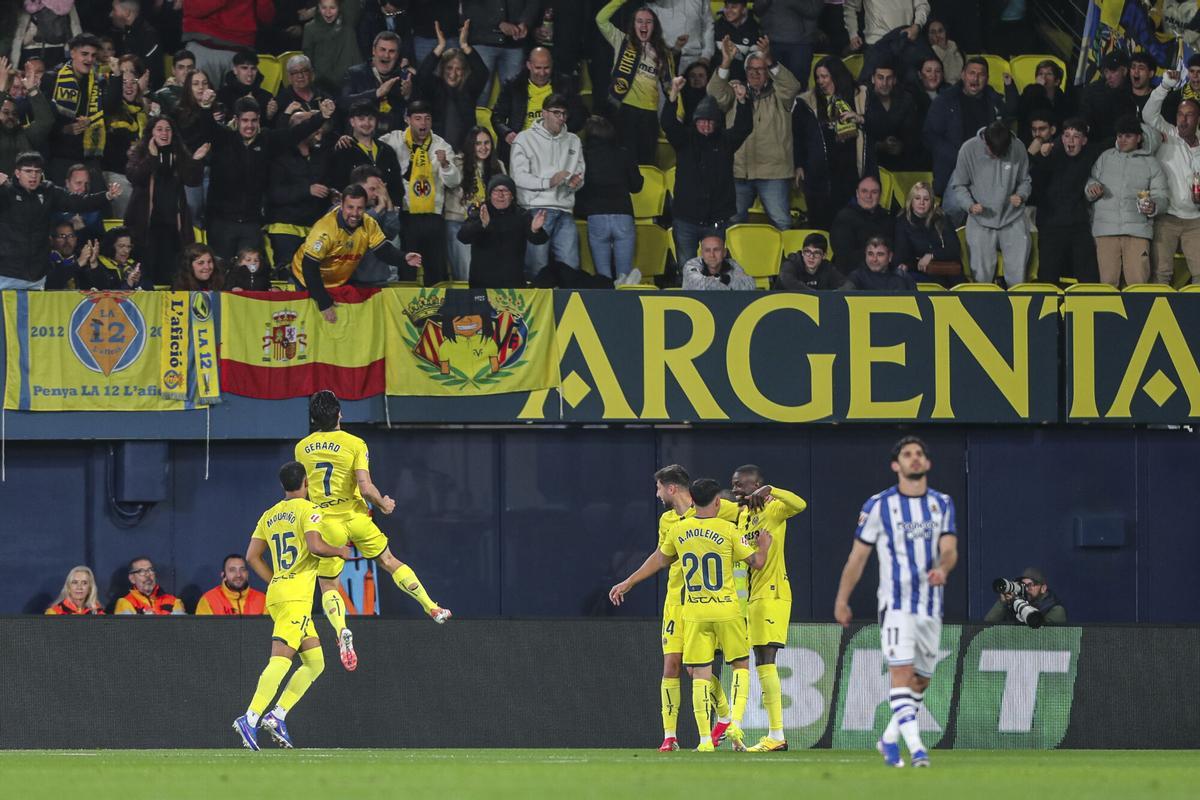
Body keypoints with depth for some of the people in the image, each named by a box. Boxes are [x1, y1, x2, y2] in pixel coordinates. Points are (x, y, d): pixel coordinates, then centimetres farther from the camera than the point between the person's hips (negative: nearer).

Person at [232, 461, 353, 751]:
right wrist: (340, 551, 1)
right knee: (281, 659, -17)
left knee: (315, 662, 12)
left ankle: (278, 715, 1)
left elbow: (252, 556, 15)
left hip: (276, 594, 8)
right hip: (296, 596, -8)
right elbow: (315, 546, -17)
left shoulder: (269, 516, 17)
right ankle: (250, 718, -29)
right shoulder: (308, 510, -4)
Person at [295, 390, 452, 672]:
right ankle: (432, 608, 24)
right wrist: (383, 504, 5)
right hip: (356, 517, -1)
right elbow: (366, 488, -16)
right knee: (390, 562, 20)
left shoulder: (301, 448, 3)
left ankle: (341, 630, -20)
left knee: (327, 586, 8)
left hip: (326, 524, 1)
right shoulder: (355, 444, -8)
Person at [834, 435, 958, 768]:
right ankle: (915, 746, -27)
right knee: (901, 670, -19)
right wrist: (842, 600, 6)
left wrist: (942, 567, -26)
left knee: (920, 680, 10)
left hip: (931, 604, 4)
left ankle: (890, 739, 28)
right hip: (896, 601, -4)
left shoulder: (942, 504, 9)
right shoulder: (879, 505, -1)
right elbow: (858, 555, 4)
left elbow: (950, 549, -2)